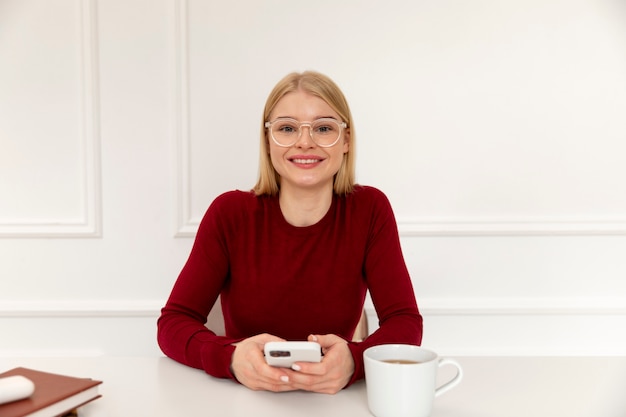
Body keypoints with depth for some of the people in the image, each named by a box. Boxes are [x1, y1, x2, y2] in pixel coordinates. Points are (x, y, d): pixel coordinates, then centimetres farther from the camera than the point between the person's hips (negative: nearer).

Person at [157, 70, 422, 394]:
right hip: (244, 398, 0)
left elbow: (406, 322, -9)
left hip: (333, 401, 1)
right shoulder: (230, 212, -8)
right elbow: (173, 322, -9)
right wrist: (232, 357, -31)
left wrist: (353, 360, -31)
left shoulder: (370, 209, -6)